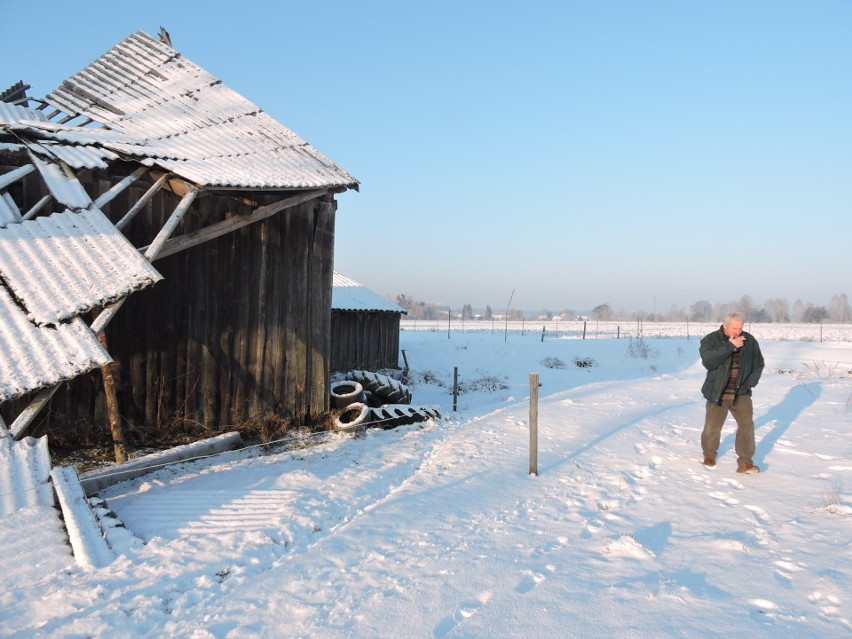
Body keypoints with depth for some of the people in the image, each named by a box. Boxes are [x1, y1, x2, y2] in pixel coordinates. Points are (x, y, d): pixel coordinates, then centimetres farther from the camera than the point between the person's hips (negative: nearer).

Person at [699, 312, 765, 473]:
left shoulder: (749, 341, 1)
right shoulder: (710, 340, -9)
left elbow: (758, 364, 11)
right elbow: (708, 361, -27)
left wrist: (750, 383, -2)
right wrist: (729, 346, -29)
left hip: (741, 394, 2)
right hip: (717, 394, -2)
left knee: (746, 424, -10)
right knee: (712, 428, 5)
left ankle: (745, 463, -3)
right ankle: (709, 454, 32)